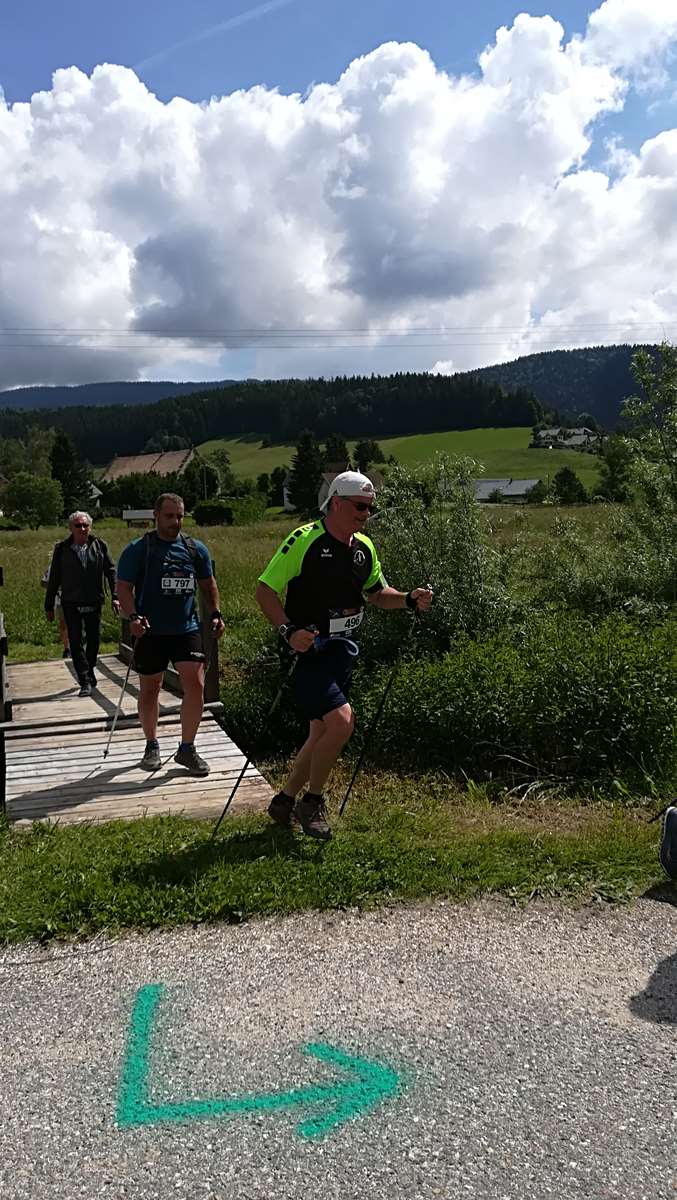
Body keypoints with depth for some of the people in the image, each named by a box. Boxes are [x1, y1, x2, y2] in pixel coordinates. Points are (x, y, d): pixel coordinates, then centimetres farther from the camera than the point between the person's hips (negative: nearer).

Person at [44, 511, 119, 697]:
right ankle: (86, 681, 0)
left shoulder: (100, 546, 2)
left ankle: (89, 672, 32)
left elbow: (111, 572, 4)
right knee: (76, 642, -3)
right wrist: (49, 606, 5)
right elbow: (53, 579, 4)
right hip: (71, 604, -1)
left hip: (94, 603, 1)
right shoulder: (62, 549, 0)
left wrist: (115, 597, -6)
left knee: (94, 640, 9)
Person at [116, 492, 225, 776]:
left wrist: (215, 613, 6)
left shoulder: (196, 549, 8)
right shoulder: (137, 549, -2)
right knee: (149, 690, 9)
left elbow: (208, 584, 19)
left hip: (187, 629, 2)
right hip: (151, 632, -2)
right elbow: (124, 587, -6)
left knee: (195, 684, -10)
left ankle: (187, 748, 3)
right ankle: (152, 746, 27)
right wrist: (132, 617, -22)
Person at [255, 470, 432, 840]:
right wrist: (288, 631, -26)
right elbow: (265, 590, -13)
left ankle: (284, 801, 28)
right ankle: (311, 802, -1)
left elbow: (377, 592, 22)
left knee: (323, 732, 11)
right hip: (307, 648, -8)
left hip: (343, 651, 8)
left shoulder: (364, 547, 8)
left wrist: (409, 599, 3)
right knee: (340, 720, -21)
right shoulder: (304, 539, -13)